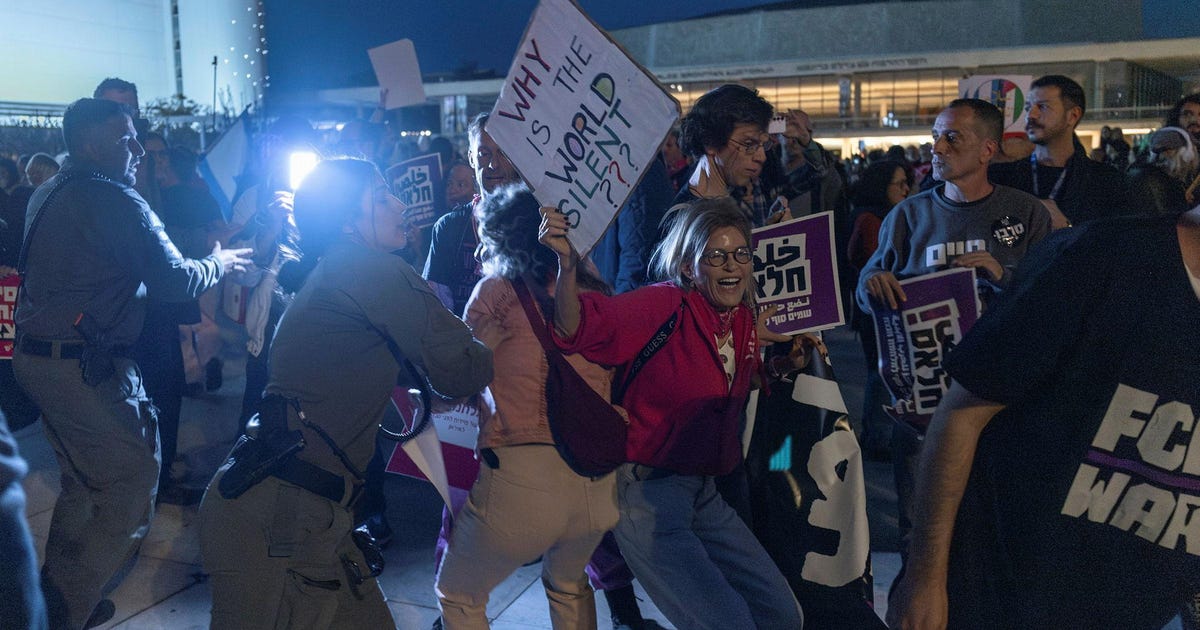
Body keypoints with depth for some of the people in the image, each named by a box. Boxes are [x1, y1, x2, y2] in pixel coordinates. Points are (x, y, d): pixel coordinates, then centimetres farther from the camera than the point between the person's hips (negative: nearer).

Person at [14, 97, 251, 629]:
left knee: (84, 480, 22)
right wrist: (217, 263, 2)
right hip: (84, 365, -10)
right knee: (132, 485, -1)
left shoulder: (47, 195, 14)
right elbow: (175, 281, -18)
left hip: (36, 355, 10)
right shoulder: (115, 201, -16)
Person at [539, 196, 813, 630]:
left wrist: (786, 362, 6)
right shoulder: (665, 306, -17)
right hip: (647, 492, -8)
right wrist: (567, 264, -46)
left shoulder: (743, 321, 4)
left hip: (704, 494, 8)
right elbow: (578, 330, -30)